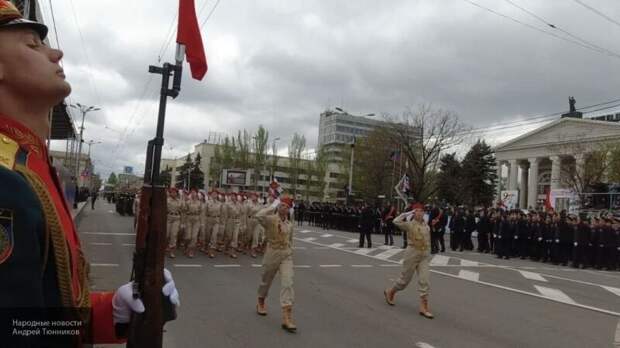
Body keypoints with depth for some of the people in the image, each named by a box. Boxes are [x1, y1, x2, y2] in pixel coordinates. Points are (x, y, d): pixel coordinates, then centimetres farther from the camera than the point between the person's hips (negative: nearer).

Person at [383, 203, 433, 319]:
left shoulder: (427, 226, 6)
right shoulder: (409, 224, -11)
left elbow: (428, 242, 16)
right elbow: (396, 221, -30)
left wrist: (428, 255, 17)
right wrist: (408, 213, -20)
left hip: (424, 256, 5)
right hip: (412, 254, -4)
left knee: (424, 281, -3)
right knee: (405, 279, 7)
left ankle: (424, 308, 2)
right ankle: (390, 292, 33)